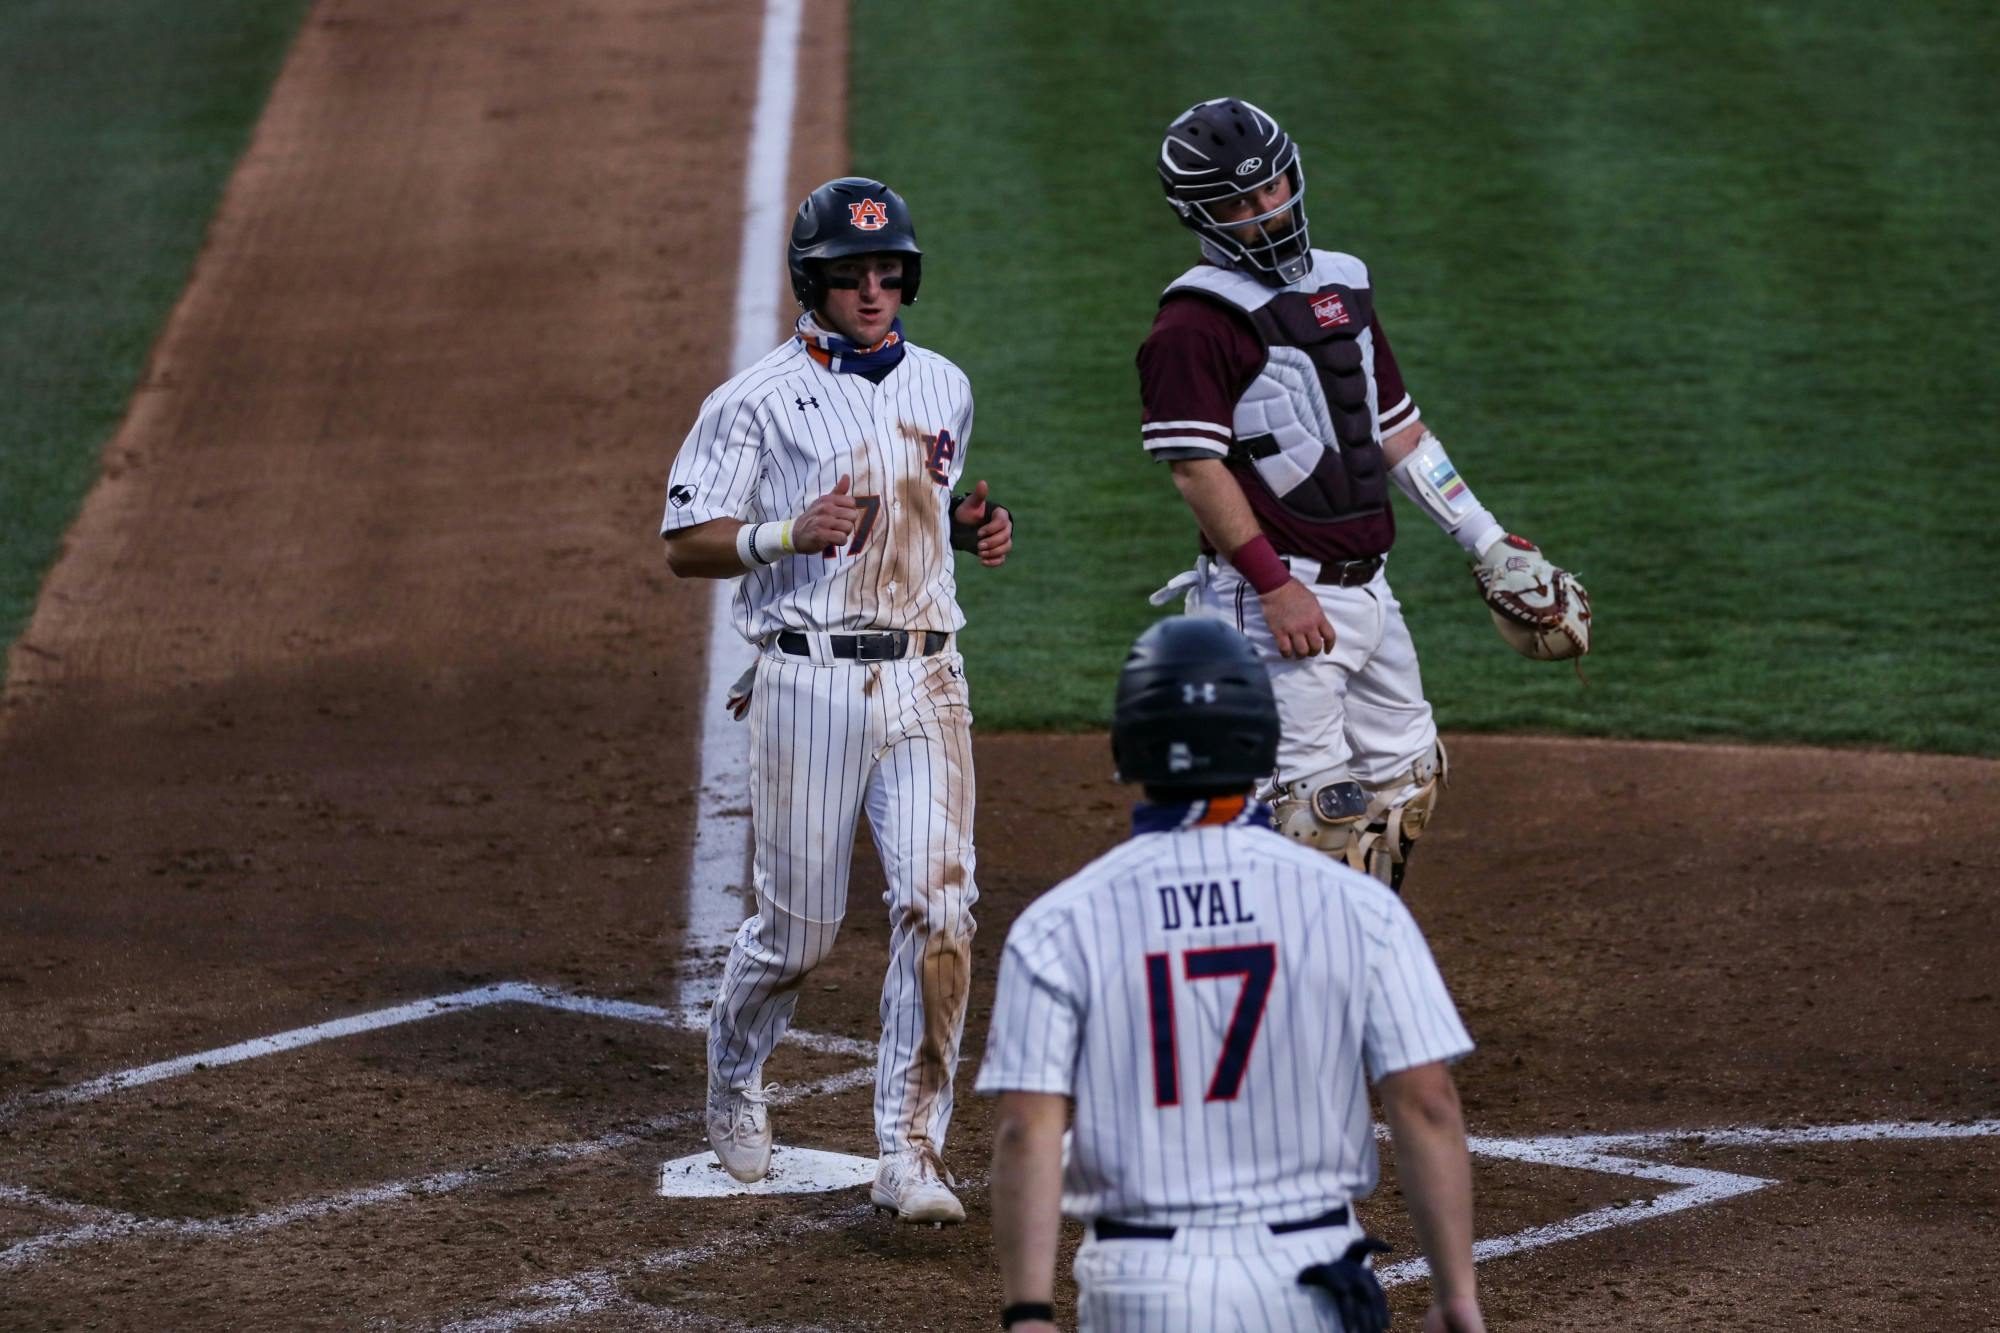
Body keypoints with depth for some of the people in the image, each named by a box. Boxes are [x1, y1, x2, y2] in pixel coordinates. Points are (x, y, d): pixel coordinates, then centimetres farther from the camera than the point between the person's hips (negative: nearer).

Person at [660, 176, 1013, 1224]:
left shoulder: (943, 388, 14)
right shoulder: (757, 400, -3)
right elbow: (685, 546, -3)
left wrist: (975, 529, 6)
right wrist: (787, 534, -20)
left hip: (924, 676, 4)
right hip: (809, 682, -4)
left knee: (938, 904, -11)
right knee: (800, 923, 3)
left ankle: (911, 1151, -8)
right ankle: (734, 1078, 34)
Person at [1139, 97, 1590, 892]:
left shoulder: (1341, 287, 15)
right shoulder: (1196, 322, -11)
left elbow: (1397, 427, 21)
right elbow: (1196, 468, -18)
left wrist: (1485, 540, 18)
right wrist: (1275, 586, -23)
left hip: (1364, 584, 9)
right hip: (1281, 601, -9)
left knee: (1404, 781, 15)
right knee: (1315, 802, -11)